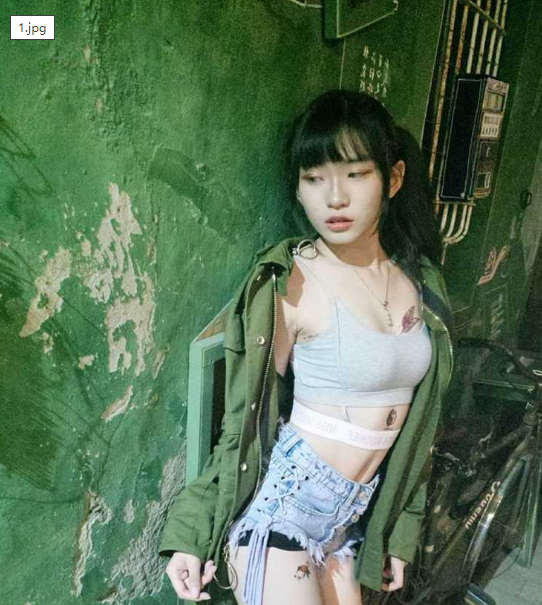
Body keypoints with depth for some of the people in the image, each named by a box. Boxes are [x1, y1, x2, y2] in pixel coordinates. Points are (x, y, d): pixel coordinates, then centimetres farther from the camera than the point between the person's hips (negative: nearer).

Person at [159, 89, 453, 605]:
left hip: (351, 517, 6)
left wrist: (399, 532, 14)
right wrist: (192, 532, -10)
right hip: (279, 506, -5)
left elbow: (413, 418, 8)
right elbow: (248, 419, -9)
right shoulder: (291, 283, -17)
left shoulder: (419, 279, 0)